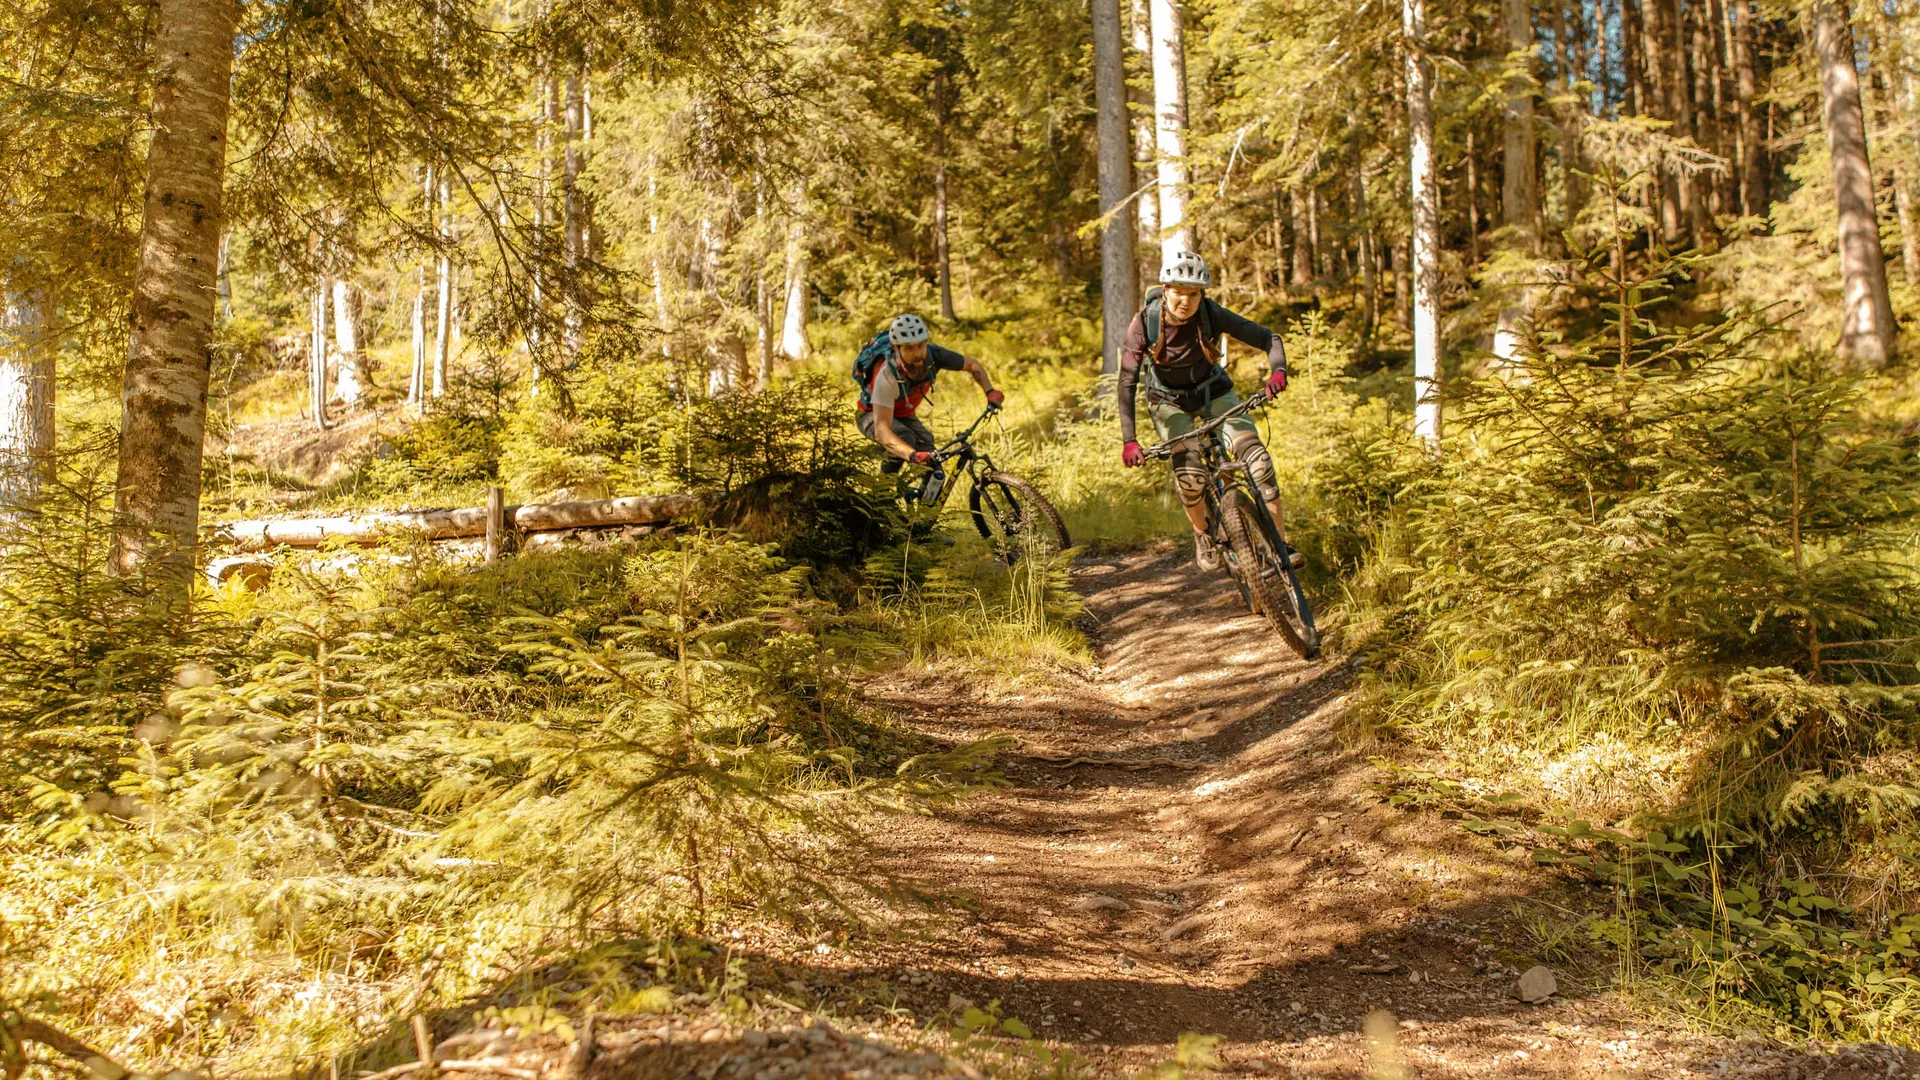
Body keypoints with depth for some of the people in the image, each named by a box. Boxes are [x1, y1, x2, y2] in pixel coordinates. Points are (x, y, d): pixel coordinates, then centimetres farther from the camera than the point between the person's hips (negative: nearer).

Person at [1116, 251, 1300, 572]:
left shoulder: (1211, 314, -23)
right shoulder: (1145, 322, -25)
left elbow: (1268, 338, -19)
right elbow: (1127, 382, -26)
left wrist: (1278, 371, -41)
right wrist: (1128, 441, -35)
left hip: (1213, 392, 1)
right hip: (1170, 402, -1)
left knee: (1258, 460, -19)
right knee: (1189, 475, -22)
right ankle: (1203, 533, 8)